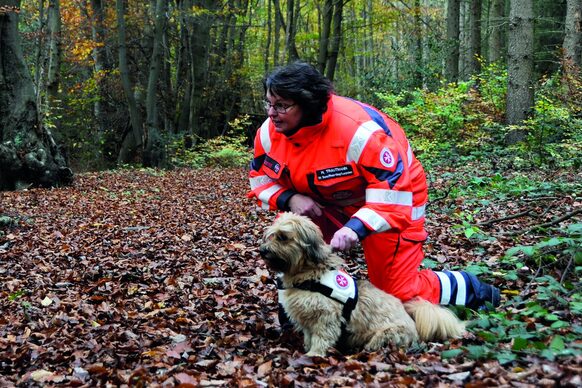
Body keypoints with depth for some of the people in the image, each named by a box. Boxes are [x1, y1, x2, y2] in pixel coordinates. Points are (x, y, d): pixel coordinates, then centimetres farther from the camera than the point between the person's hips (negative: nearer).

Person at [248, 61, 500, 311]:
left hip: (395, 198, -6)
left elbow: (394, 190, -35)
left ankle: (473, 290, 22)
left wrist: (357, 227, -49)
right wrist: (289, 199, -24)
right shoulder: (270, 132, -17)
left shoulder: (358, 130, -37)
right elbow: (261, 179, -2)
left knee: (399, 292, -5)